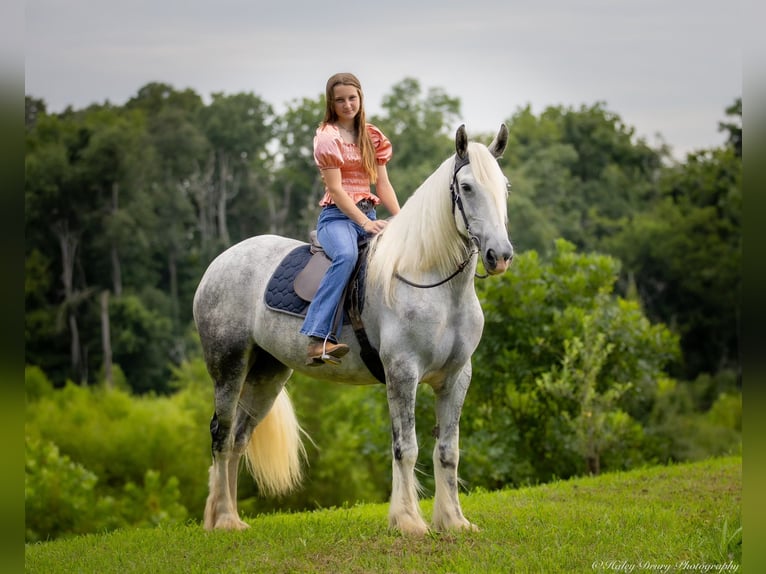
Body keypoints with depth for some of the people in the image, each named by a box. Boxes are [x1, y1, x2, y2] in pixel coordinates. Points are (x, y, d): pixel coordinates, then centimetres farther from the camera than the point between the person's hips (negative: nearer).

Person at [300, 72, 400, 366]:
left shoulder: (373, 137, 16)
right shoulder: (327, 136, -2)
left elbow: (382, 184, 12)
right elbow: (335, 189, -9)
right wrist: (365, 223, -19)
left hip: (368, 214, 6)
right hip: (337, 215, -6)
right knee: (347, 255, -38)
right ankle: (319, 339, -48)